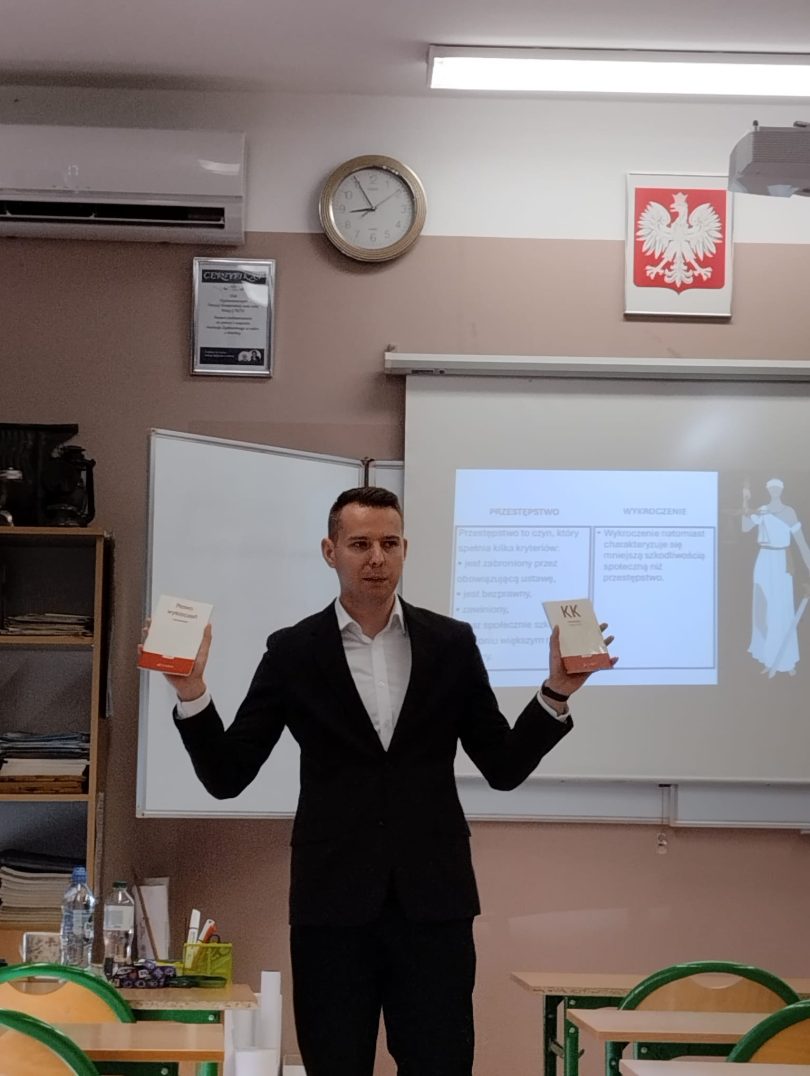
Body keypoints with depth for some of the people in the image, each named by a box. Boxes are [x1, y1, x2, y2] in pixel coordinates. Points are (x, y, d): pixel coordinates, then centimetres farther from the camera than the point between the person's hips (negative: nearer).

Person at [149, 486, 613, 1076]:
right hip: (334, 900, 0)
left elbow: (505, 767, 7)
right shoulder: (293, 651, 3)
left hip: (432, 899, 1)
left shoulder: (452, 644, 5)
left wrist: (556, 693, -7)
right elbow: (227, 777, 0)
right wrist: (192, 690, -14)